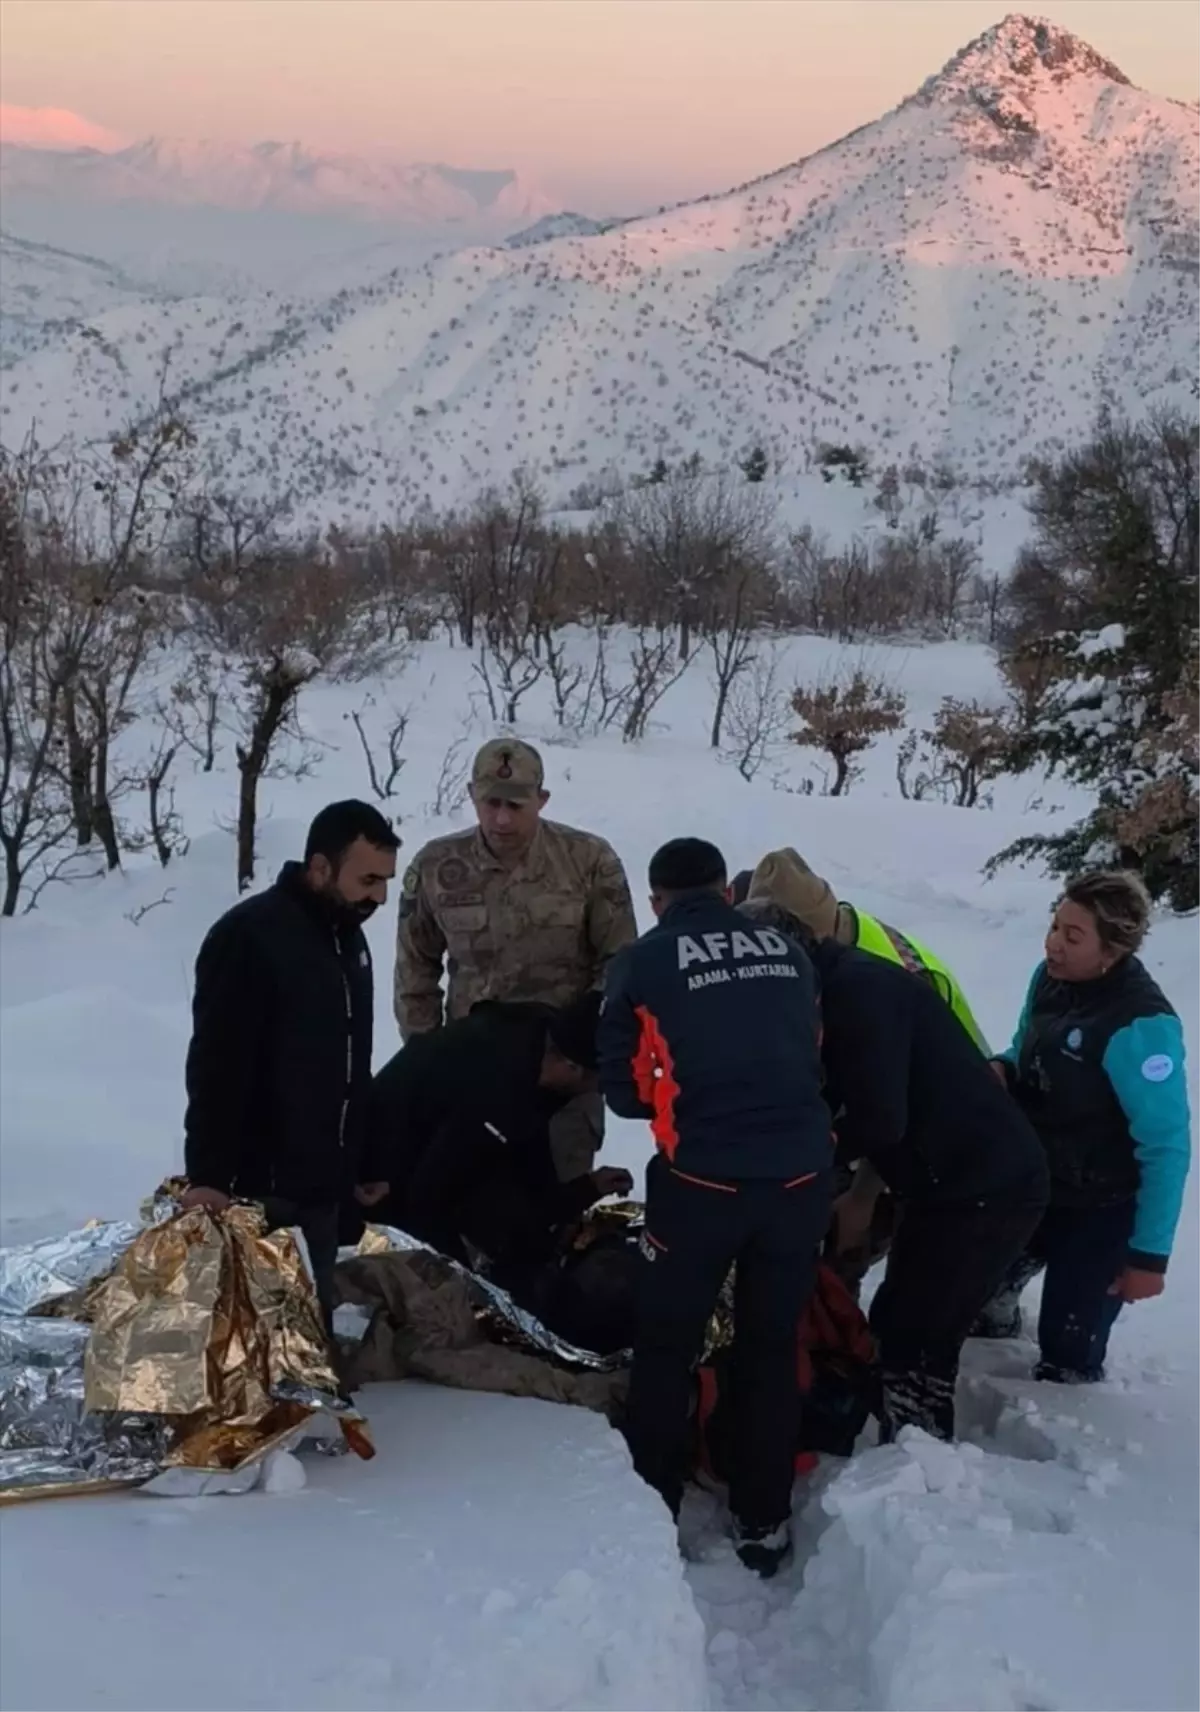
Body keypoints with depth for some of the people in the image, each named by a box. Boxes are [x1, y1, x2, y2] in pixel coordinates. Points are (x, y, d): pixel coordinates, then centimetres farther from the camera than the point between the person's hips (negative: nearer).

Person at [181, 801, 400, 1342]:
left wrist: (366, 1161, 22)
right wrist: (208, 1174, -22)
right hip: (258, 1188, -8)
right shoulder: (248, 935, -15)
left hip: (321, 1187, 8)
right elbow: (216, 1068, -18)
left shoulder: (348, 937, 12)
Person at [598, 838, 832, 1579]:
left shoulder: (643, 963, 0)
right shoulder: (789, 953, 10)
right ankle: (764, 1521, 24)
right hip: (801, 1175, 3)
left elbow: (624, 1090, 2)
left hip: (702, 1179, -3)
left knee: (667, 1346, 15)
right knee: (772, 1346, 17)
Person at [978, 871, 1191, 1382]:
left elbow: (1167, 1147, -26)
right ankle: (994, 1322, 53)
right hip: (1030, 1186, 8)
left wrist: (1150, 1253, -22)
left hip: (1099, 1212, -7)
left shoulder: (1139, 1025, -31)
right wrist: (1000, 1071, -12)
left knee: (1069, 1350, -1)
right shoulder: (1051, 978, -7)